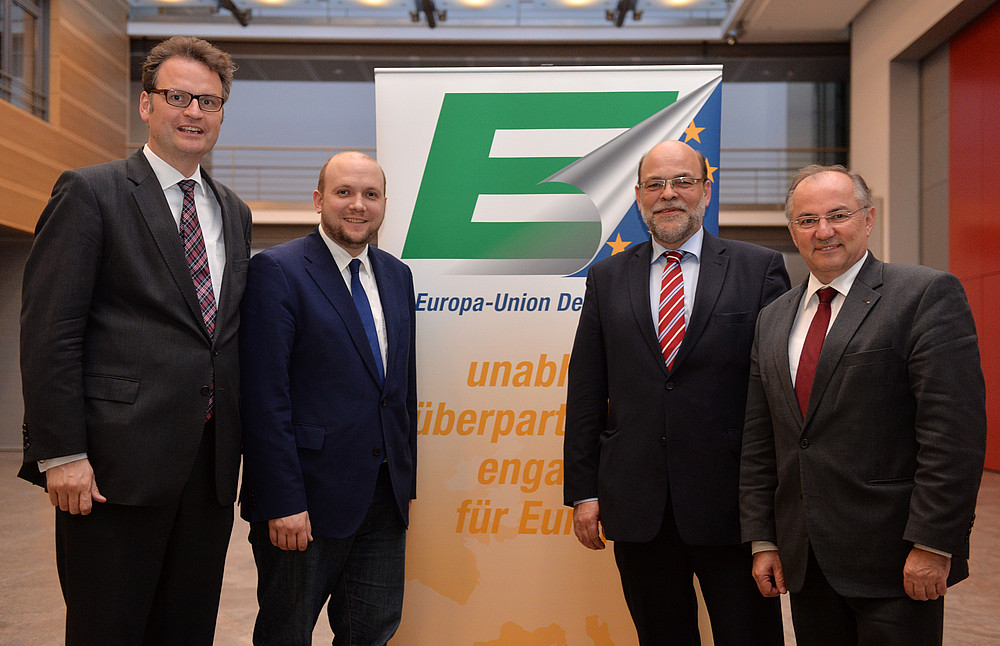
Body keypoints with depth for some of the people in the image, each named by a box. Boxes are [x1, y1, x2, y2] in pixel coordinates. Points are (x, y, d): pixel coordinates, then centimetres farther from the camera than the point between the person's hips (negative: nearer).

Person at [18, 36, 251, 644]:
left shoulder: (234, 212, 15)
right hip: (118, 464, -5)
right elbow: (48, 331, -9)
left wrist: (241, 440, 13)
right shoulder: (90, 193, -3)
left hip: (211, 461, 6)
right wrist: (60, 453, -15)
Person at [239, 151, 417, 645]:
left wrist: (406, 483, 12)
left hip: (385, 495, 6)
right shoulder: (277, 271, -10)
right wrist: (283, 503, -18)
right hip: (310, 496, -6)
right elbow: (265, 399, -15)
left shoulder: (397, 275, 11)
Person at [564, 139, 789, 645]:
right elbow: (586, 393, 7)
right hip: (636, 506, 2)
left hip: (732, 503, -2)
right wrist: (583, 491, 3)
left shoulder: (760, 269, 2)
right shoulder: (607, 278, 9)